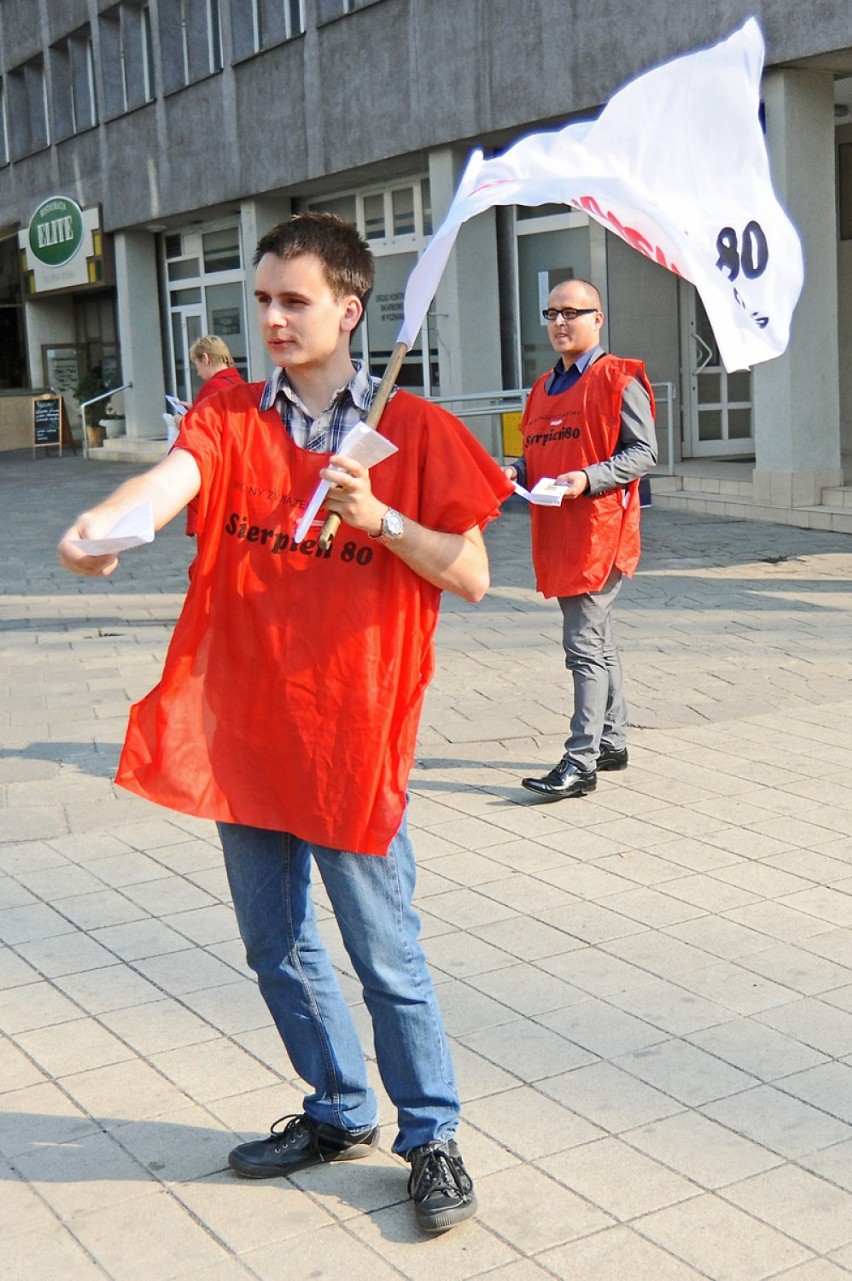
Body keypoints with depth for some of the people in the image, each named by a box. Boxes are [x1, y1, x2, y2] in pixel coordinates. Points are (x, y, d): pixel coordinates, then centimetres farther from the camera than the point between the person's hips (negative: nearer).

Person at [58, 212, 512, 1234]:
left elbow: (471, 577, -4)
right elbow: (174, 476, -18)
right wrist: (100, 522, -40)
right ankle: (339, 1113, 38)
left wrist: (378, 517, -19)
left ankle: (432, 1137, 26)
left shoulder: (413, 429, -3)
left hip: (351, 734, -4)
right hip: (242, 728, 4)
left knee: (386, 958, 4)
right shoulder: (231, 415, 4)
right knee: (277, 948, 17)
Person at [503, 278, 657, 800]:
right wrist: (517, 473, 2)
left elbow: (644, 452, -10)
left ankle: (582, 762, -10)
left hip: (600, 530, -8)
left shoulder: (619, 380, -5)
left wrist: (589, 478, -22)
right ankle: (612, 742, 26)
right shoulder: (544, 388, 18)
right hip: (556, 532, 8)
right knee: (596, 642, 16)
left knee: (584, 644, -12)